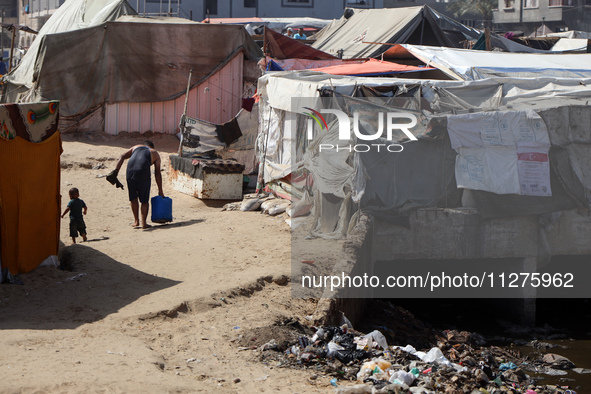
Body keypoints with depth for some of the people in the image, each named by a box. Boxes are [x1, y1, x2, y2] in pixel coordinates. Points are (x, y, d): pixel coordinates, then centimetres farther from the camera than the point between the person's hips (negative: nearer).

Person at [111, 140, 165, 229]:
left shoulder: (135, 147, 29)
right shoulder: (155, 153, 21)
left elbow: (122, 157, 12)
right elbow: (157, 173, 14)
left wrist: (116, 171, 3)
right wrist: (160, 191, 15)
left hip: (130, 170, 2)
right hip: (143, 171, -2)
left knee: (133, 198, 19)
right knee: (144, 200, 10)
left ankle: (136, 221, 24)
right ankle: (144, 223, 4)